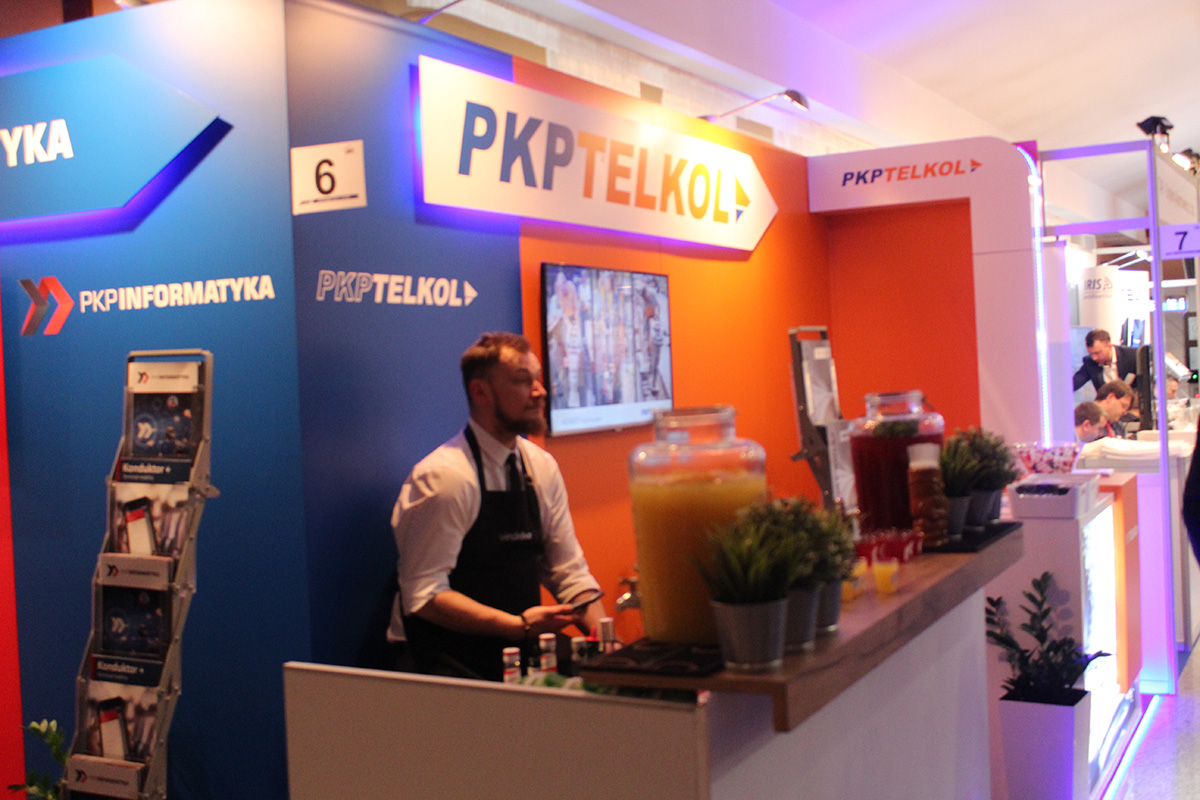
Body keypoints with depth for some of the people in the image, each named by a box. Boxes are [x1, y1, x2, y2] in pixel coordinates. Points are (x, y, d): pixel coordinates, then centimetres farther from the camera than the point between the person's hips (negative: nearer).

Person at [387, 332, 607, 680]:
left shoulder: (542, 467, 6)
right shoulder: (443, 477, -15)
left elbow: (568, 572, 10)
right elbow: (424, 594, -17)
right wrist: (519, 624, -25)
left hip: (519, 653, 6)